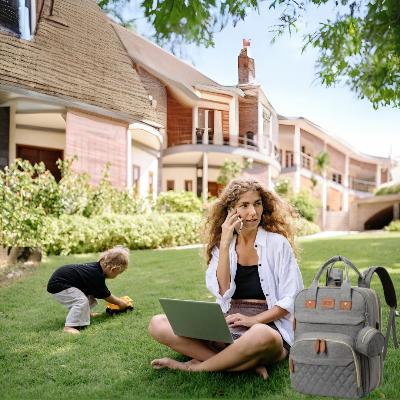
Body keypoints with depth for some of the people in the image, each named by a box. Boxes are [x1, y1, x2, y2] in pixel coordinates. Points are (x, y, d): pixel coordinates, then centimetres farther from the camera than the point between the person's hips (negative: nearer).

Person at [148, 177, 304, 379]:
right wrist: (225, 244, -11)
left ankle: (195, 366, -16)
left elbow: (291, 299, -2)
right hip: (225, 323, 4)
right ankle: (246, 362, -23)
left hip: (268, 324, -3)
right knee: (158, 324, -16)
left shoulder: (278, 243, 2)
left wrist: (254, 320, -15)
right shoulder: (220, 246, 10)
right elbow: (223, 292, -5)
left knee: (262, 336, -42)